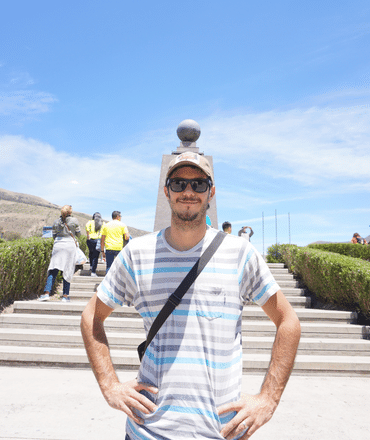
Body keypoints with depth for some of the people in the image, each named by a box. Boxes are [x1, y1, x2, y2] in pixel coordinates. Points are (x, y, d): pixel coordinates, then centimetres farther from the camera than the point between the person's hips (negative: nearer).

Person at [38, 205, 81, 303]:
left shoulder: (56, 222, 8)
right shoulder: (74, 221, 0)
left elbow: (54, 236, 12)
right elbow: (78, 234, 8)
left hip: (58, 245, 2)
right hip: (70, 245, -2)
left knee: (53, 271, 2)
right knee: (67, 271, 3)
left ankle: (47, 293, -7)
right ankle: (65, 295, 6)